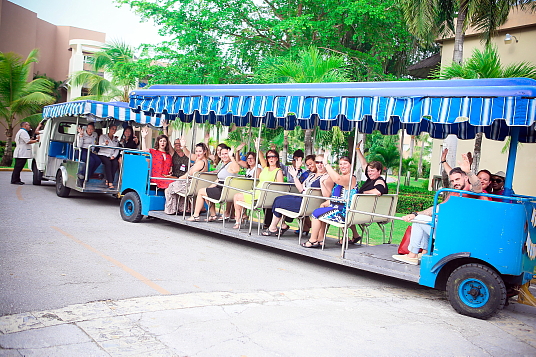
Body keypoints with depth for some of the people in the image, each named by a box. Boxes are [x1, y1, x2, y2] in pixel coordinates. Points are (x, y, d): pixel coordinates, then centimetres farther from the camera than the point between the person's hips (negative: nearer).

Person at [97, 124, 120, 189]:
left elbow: (117, 149, 11)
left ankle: (108, 181, -26)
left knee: (116, 163, -31)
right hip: (103, 154, -3)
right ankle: (110, 183, -39)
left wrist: (113, 156, -8)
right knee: (108, 163, -34)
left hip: (111, 156, 3)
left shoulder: (116, 139, 21)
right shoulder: (103, 136, 12)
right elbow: (100, 145, -4)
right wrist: (105, 143, -27)